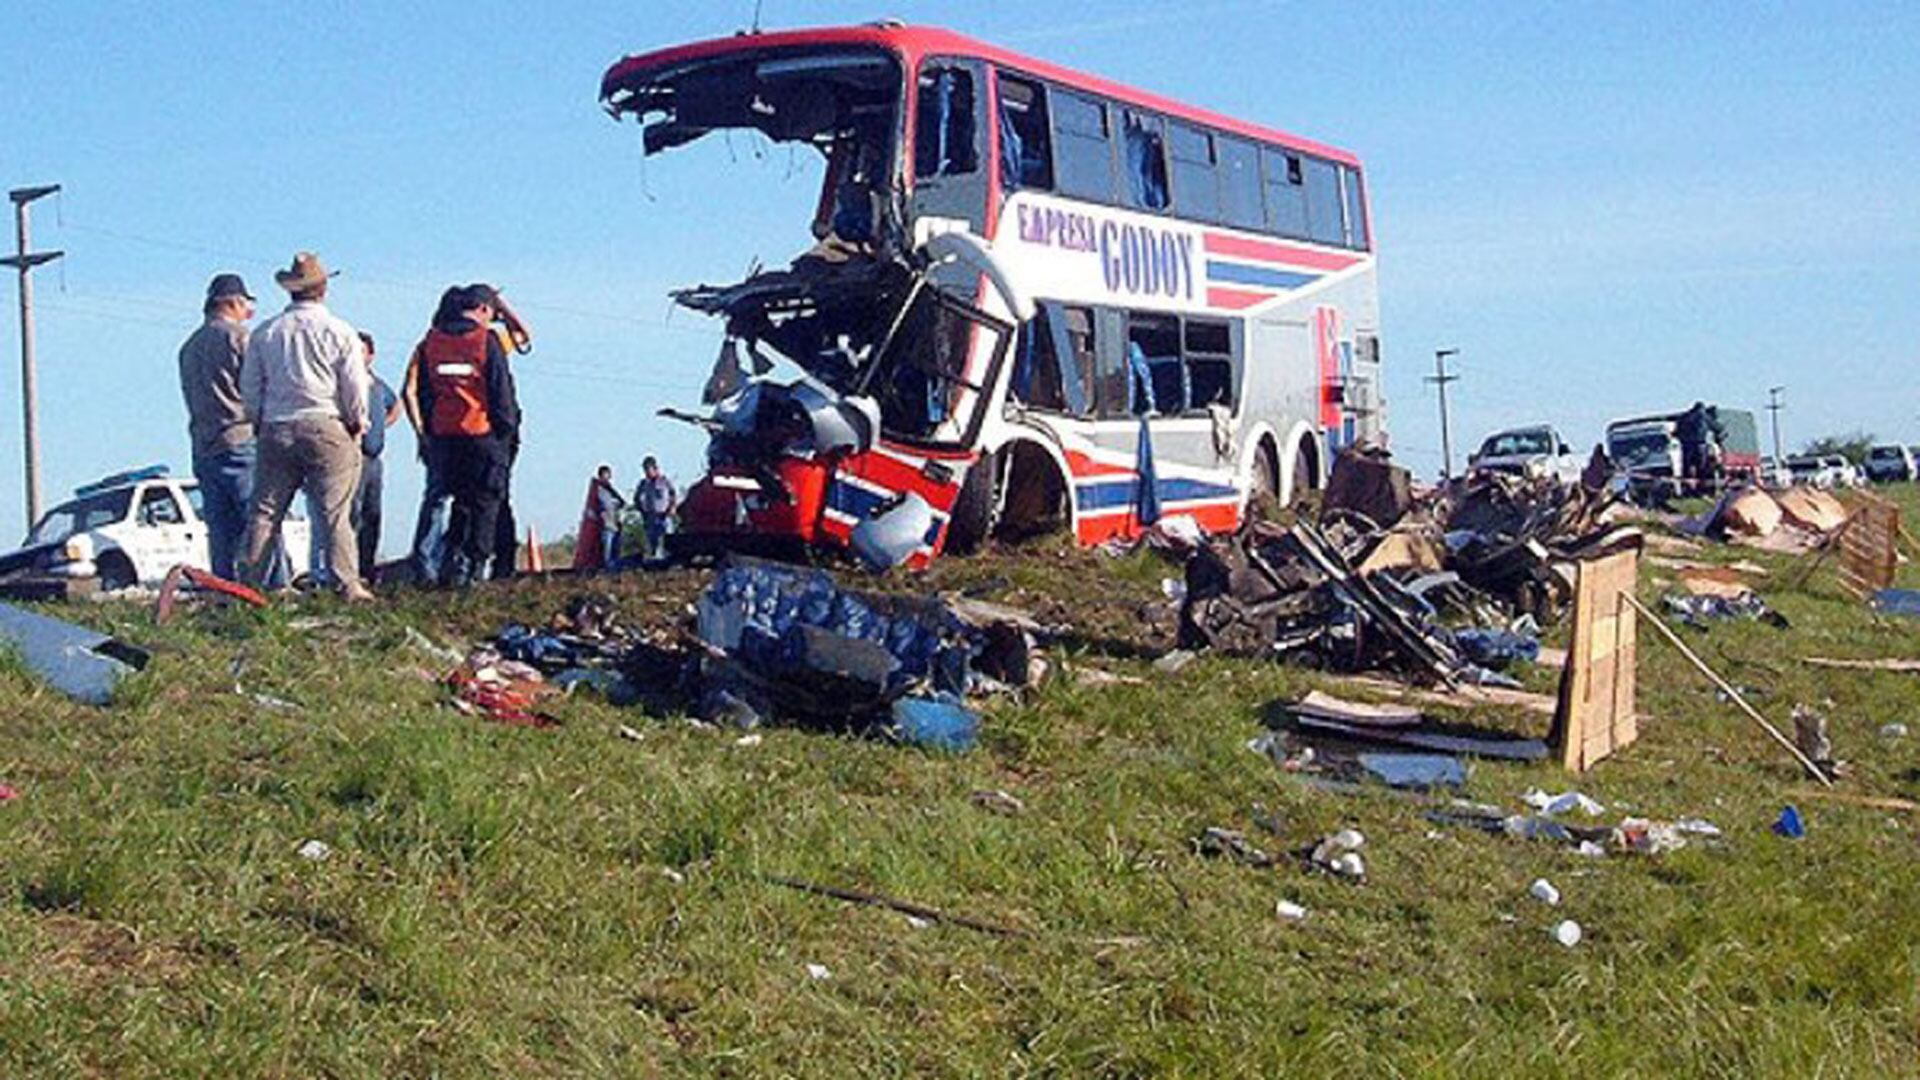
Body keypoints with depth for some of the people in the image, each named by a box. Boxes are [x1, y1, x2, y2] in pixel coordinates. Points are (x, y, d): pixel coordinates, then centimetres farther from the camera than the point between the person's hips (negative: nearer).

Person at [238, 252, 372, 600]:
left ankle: (249, 582, 5)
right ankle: (349, 584, -7)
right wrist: (357, 424, 11)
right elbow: (355, 386, -2)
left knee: (264, 511, 6)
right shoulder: (339, 331, -2)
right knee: (335, 512, -4)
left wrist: (260, 422, 24)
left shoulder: (264, 333, 7)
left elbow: (249, 388, 12)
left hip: (276, 430, 3)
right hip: (326, 427, -3)